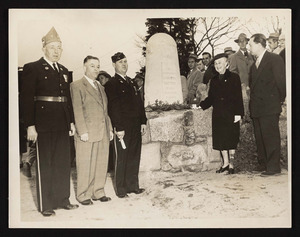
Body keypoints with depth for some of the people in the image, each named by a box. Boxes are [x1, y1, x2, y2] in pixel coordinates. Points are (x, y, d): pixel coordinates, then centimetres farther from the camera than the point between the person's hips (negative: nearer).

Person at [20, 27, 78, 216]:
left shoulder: (64, 71, 14)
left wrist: (71, 122, 13)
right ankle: (46, 205, 13)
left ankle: (62, 199, 26)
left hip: (63, 125, 6)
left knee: (64, 163, 13)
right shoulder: (33, 68, -4)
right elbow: (26, 98, -10)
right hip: (44, 125, -6)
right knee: (45, 165, 3)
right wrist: (30, 126, -15)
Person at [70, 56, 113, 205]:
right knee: (85, 166, 0)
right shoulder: (77, 86, -3)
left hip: (103, 133, 7)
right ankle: (83, 195, 11)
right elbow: (77, 111, -9)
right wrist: (82, 131, -15)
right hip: (87, 133, -7)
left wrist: (109, 128, 15)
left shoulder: (100, 87, 20)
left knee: (101, 164, 9)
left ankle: (98, 192, 20)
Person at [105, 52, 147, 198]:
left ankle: (132, 186, 23)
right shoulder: (111, 84, -6)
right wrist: (118, 128, -18)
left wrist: (143, 122, 12)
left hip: (136, 127, 7)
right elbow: (113, 108, -13)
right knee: (121, 158, 1)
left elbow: (139, 103, 19)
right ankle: (120, 189, 11)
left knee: (134, 158, 12)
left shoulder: (131, 83, 18)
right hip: (122, 128, -7)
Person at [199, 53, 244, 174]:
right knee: (221, 139, 4)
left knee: (231, 139, -1)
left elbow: (238, 97, -5)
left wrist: (238, 113, -12)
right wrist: (201, 105, 0)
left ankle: (231, 164, 8)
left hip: (231, 114, -4)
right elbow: (210, 98, 14)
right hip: (218, 115, 4)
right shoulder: (214, 80, 13)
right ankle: (225, 162, 16)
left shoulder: (234, 77, 0)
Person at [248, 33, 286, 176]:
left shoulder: (274, 59, -7)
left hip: (269, 107, -8)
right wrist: (253, 99, 8)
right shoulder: (254, 64, 17)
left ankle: (273, 167, 1)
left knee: (271, 137, -5)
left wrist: (281, 99, -3)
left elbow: (281, 80, -10)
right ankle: (263, 164, 21)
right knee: (259, 137, 12)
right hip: (256, 108, 8)